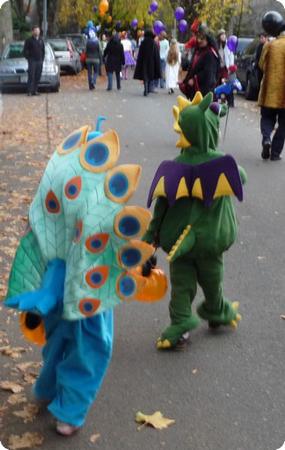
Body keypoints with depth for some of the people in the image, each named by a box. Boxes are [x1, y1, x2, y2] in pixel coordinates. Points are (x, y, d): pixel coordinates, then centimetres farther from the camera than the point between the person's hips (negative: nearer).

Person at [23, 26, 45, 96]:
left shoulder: (41, 41, 15)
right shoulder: (29, 40, 0)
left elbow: (43, 51, 20)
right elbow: (25, 51, -1)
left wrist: (42, 59, 11)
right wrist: (28, 58, -7)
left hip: (39, 61, 5)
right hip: (32, 61, -5)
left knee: (38, 77, 4)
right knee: (31, 76, -10)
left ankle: (35, 91, 10)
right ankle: (30, 91, -11)